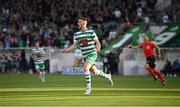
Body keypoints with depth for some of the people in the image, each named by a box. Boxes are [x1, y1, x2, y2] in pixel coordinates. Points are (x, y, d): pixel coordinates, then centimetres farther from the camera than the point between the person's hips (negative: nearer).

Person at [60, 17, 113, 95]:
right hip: (85, 56, 6)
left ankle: (88, 87, -15)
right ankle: (107, 76, 42)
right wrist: (66, 50, -6)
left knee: (85, 68, -26)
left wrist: (98, 48, -24)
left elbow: (97, 43, -3)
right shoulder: (77, 34, 7)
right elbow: (74, 45, 9)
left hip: (92, 54, -6)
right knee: (95, 72, 14)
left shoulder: (91, 32, -7)